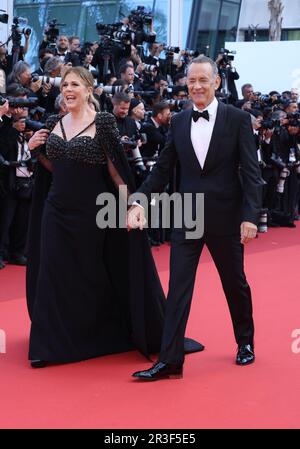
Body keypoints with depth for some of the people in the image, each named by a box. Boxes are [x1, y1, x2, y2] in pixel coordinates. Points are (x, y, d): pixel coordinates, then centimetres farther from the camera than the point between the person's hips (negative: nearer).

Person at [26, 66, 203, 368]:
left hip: (88, 212, -5)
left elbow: (115, 168, -9)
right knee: (53, 276, 6)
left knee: (93, 277, 7)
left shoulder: (102, 122, -8)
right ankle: (49, 343, 16)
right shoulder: (54, 123, 7)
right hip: (56, 211, 5)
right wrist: (36, 150, 0)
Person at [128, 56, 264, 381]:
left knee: (235, 283, 14)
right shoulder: (179, 122, 4)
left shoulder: (238, 119, -6)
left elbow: (251, 172, -8)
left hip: (225, 217, -2)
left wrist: (250, 216, -17)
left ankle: (245, 342, 36)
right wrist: (140, 201, -8)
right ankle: (170, 360, 1)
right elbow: (163, 168, 5)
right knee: (178, 287, -2)